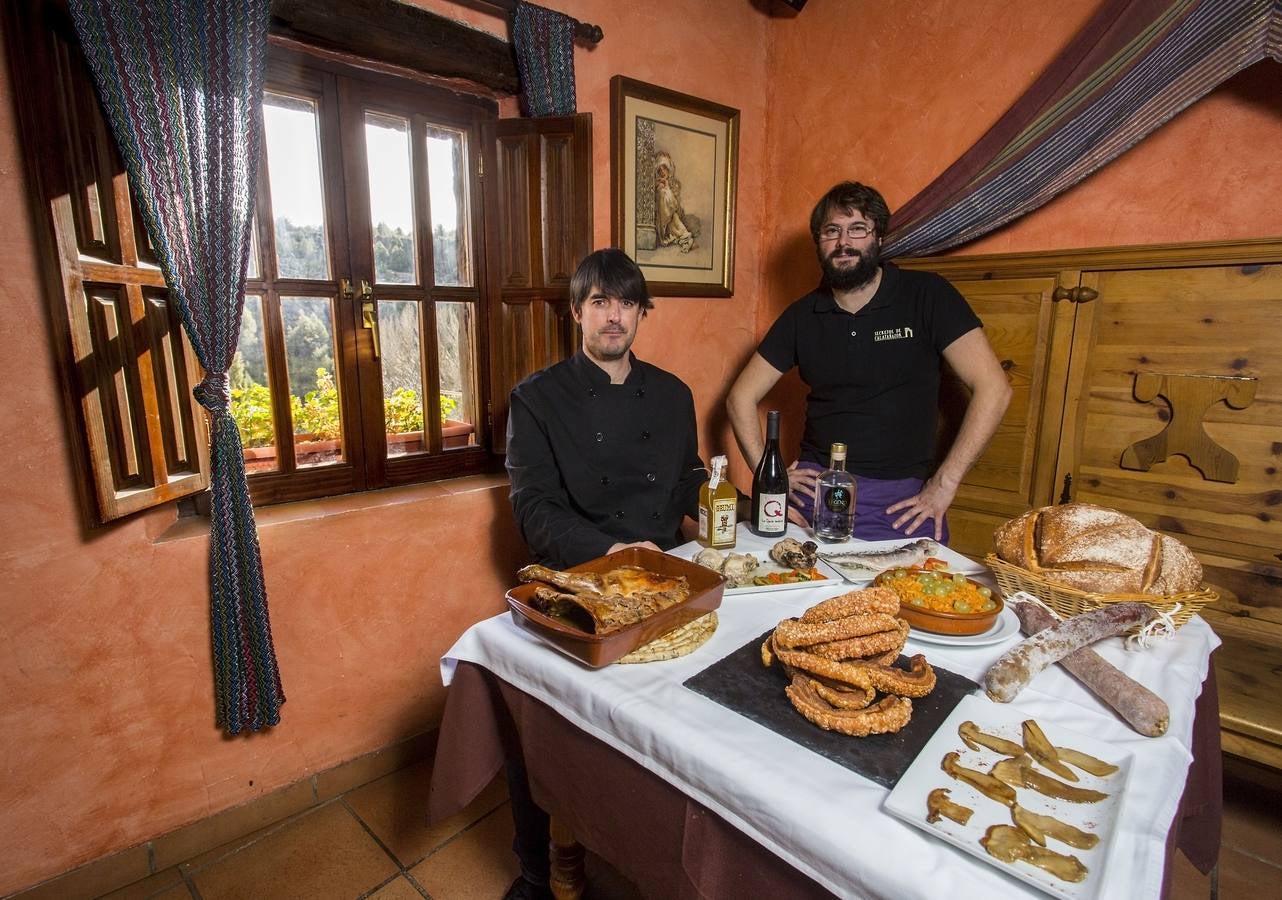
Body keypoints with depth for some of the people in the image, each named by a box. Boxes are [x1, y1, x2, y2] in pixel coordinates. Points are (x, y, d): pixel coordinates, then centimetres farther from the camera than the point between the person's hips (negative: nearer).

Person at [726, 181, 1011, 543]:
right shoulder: (801, 316, 7)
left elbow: (993, 387, -6)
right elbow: (741, 397, 9)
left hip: (901, 498, -1)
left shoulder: (927, 295, -1)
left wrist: (944, 484, -11)